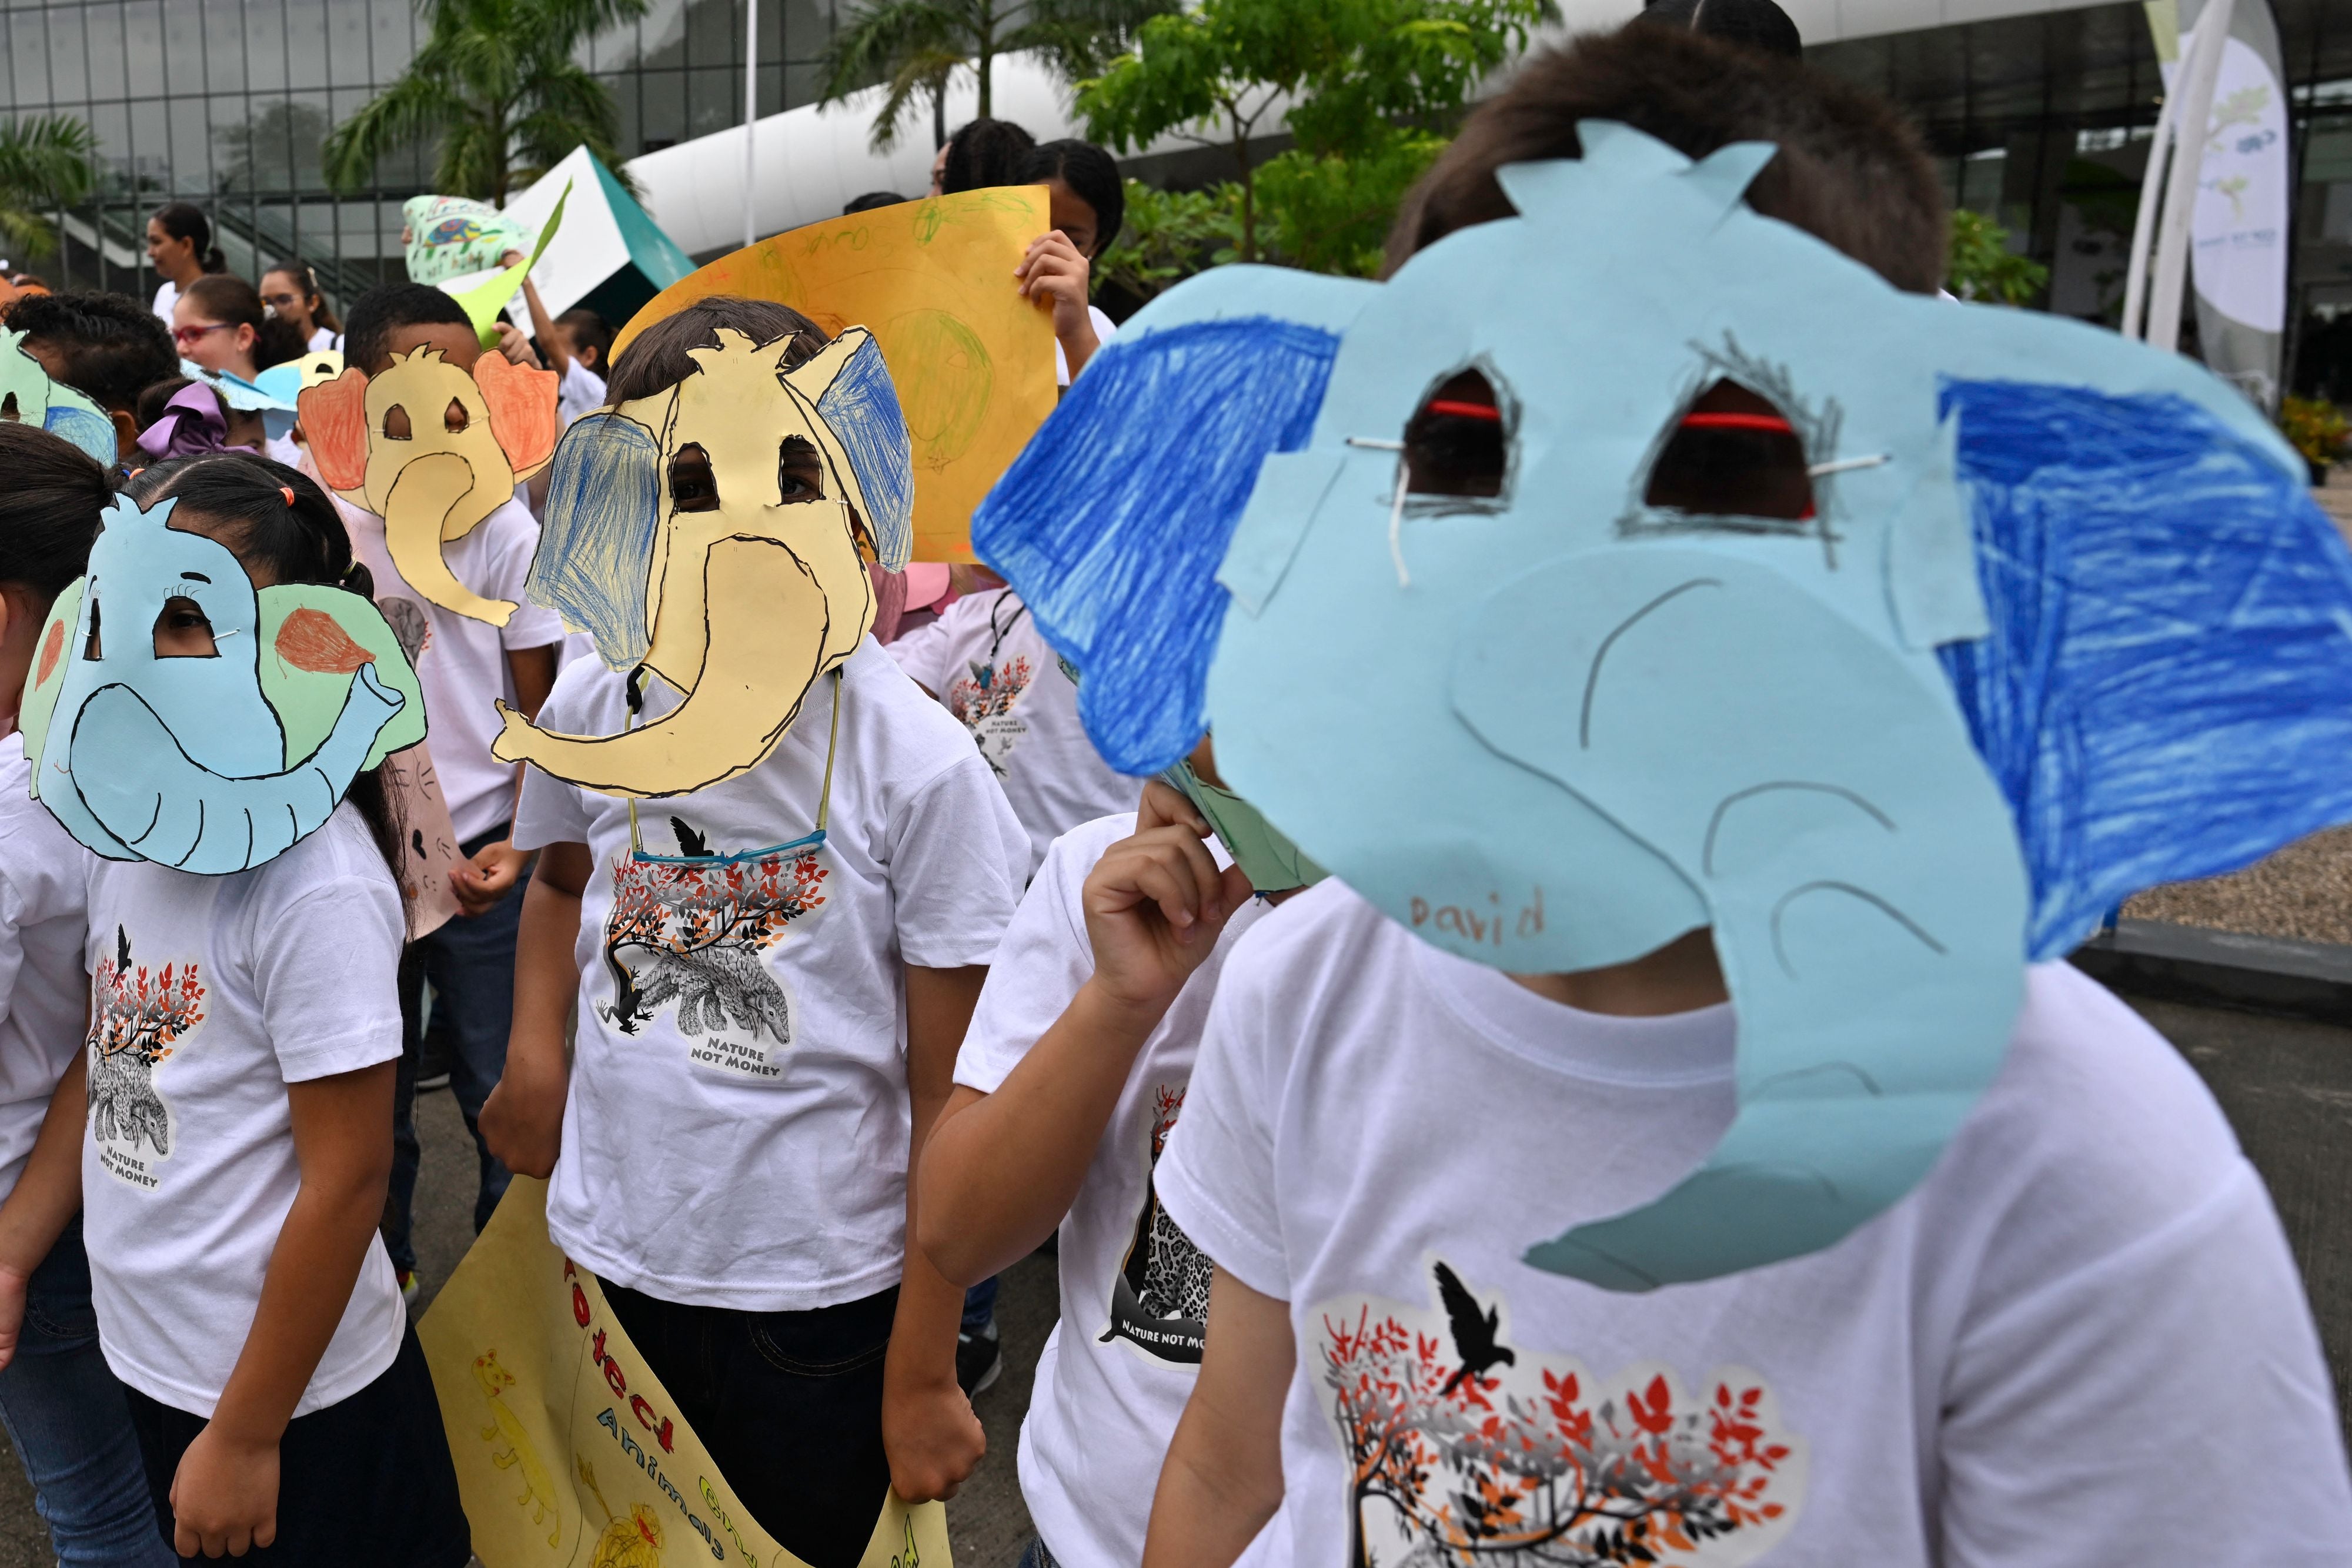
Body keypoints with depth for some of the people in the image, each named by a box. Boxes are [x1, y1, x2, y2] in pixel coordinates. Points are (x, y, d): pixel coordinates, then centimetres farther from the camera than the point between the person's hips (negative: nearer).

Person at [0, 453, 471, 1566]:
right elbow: (106, 1067, 10)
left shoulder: (317, 883, -25)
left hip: (296, 1399, -7)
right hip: (149, 1357, 7)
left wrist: (248, 1436, -15)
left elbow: (346, 1176, -21)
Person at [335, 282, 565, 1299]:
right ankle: (379, 1264, 37)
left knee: (499, 1094, 6)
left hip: (481, 861, -2)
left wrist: (521, 843, -15)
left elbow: (544, 710, -3)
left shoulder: (502, 530, -7)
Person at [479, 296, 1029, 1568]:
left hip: (820, 1290, -4)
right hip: (606, 1254, 4)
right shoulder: (589, 711, -7)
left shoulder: (915, 763, -18)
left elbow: (952, 1100, -12)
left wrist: (922, 1375, -8)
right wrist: (534, 1048, -1)